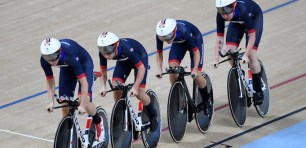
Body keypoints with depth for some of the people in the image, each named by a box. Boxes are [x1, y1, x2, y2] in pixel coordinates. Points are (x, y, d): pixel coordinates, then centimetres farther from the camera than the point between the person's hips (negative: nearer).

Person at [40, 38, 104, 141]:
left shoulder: (69, 54, -43)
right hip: (66, 67, 4)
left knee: (84, 100, -20)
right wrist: (51, 102, -24)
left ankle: (98, 122, 10)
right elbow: (50, 82, -13)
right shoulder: (44, 60, -29)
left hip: (83, 64, -4)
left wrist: (82, 105, -40)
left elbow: (84, 82, -39)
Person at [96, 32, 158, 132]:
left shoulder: (126, 48, -43)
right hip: (123, 60, 4)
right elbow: (103, 72, -15)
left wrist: (135, 87, -40)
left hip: (140, 57, -4)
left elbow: (141, 68, -35)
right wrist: (103, 87, -32)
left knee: (139, 93, -11)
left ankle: (152, 115, 16)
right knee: (116, 88, -14)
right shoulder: (103, 53, -29)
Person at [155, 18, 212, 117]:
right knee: (172, 68, -19)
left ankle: (206, 101, 12)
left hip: (195, 39, -4)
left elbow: (196, 51, -32)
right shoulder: (160, 35, -31)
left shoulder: (183, 31, -42)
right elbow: (159, 53, -16)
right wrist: (159, 69, -29)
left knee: (196, 75, -14)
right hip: (179, 43, 4)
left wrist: (195, 70, -38)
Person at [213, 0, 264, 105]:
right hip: (237, 22, 4)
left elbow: (252, 36, -37)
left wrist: (246, 55, -43)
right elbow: (219, 37, -23)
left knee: (251, 54, -17)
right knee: (230, 51, -13)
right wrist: (216, 58, -29)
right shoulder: (220, 15, -31)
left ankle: (258, 91, -4)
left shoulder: (243, 11, -43)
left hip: (255, 18, -4)